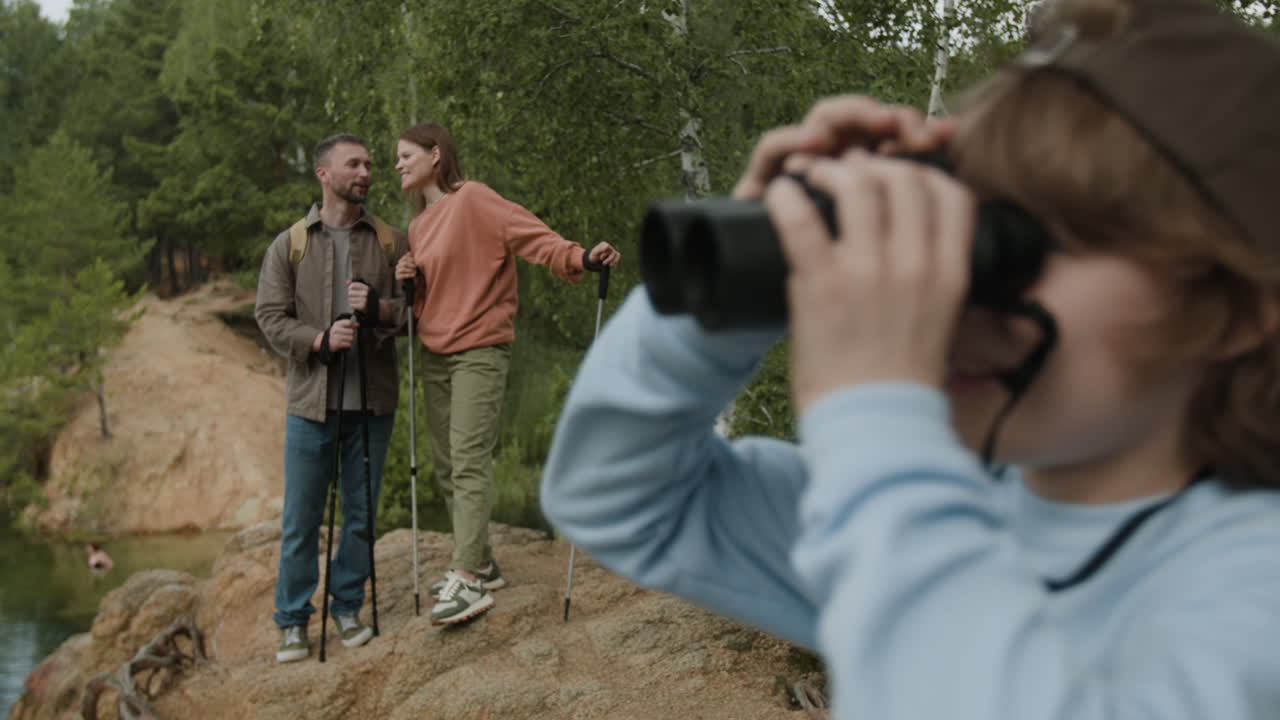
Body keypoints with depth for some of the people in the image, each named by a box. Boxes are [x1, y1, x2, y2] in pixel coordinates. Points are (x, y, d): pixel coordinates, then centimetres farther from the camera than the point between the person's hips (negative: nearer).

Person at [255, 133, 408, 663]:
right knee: (300, 518, 3)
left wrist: (380, 308, -16)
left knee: (361, 514, 9)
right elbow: (269, 315, -2)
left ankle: (348, 608, 25)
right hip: (310, 400, -1)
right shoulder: (289, 245, 4)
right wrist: (319, 340, -18)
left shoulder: (392, 242, 7)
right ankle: (293, 620, 16)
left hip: (372, 400, 1)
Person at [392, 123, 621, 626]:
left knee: (469, 461, -14)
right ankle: (481, 565, 21)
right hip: (435, 355, 9)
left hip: (479, 352, -9)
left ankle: (468, 581, -15)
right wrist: (408, 283, 0)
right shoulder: (418, 225, 16)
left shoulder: (473, 200, -9)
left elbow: (532, 235, -20)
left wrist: (581, 258, -37)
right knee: (446, 467, 10)